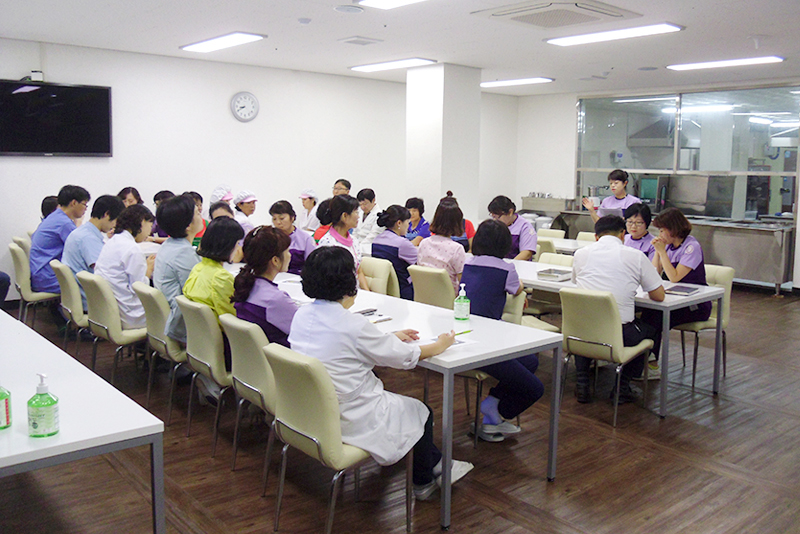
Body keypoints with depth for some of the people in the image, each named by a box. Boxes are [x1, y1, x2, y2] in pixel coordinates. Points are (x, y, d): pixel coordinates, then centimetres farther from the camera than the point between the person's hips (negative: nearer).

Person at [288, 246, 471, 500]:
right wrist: (439, 345, 4)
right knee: (421, 411, 16)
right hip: (349, 419, -8)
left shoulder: (302, 315, -2)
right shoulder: (352, 325, -25)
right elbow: (406, 357, -14)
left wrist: (391, 338, 16)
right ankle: (423, 483, 36)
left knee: (396, 400, 26)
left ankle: (437, 463, 39)